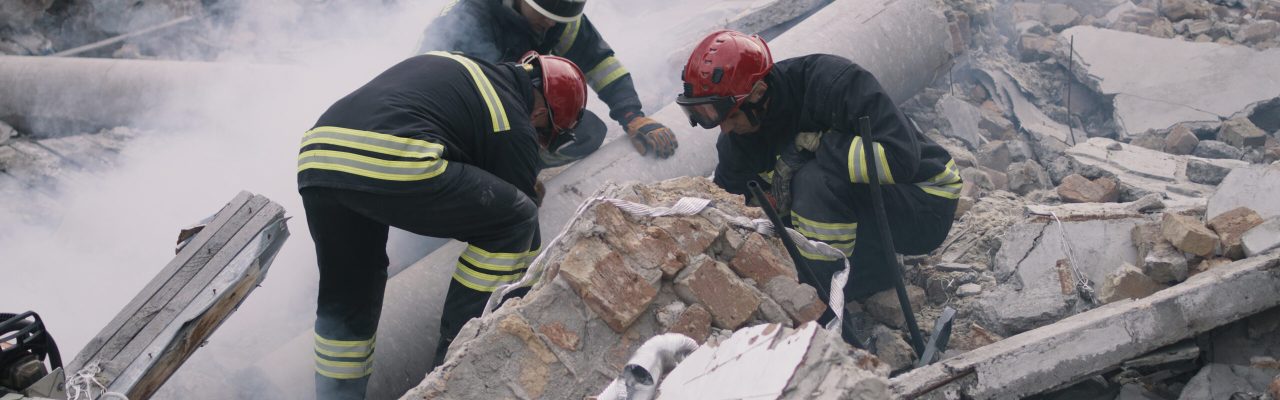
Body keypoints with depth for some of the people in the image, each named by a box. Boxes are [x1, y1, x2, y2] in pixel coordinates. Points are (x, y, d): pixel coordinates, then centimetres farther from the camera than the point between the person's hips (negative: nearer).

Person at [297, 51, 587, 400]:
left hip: (315, 157, 8)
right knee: (515, 218, 10)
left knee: (348, 293, 26)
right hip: (393, 164, -8)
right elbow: (519, 222, 17)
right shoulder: (514, 126, 10)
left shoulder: (452, 64, 31)